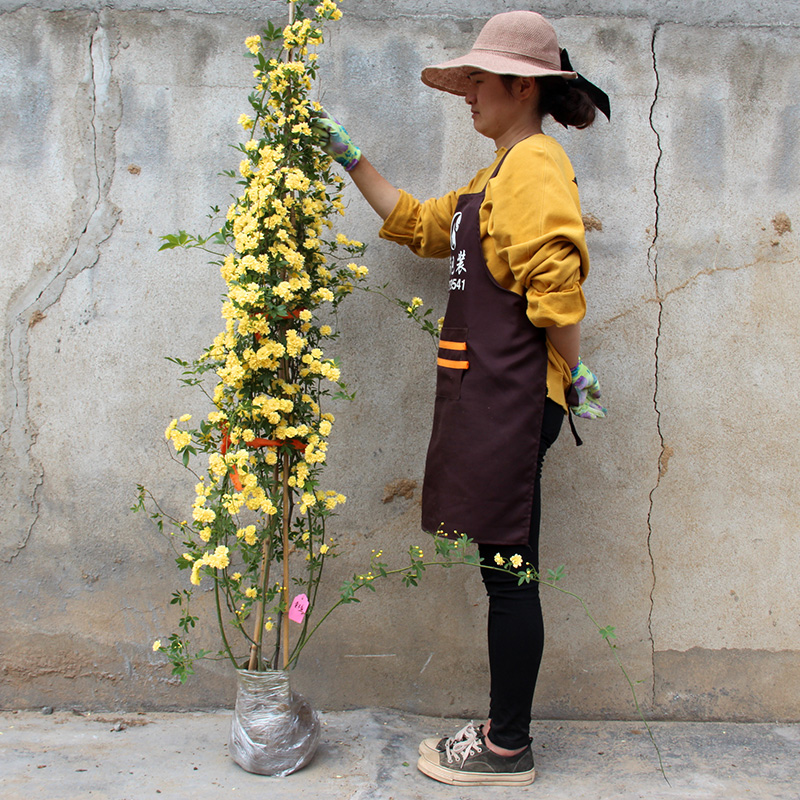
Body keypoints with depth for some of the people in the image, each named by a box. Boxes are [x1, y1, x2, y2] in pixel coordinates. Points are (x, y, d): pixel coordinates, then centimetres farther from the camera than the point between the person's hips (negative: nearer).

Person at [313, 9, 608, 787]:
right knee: (503, 569, 13)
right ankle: (504, 731, 24)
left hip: (513, 397, -10)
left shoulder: (536, 164, -9)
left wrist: (574, 375, -12)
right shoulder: (498, 175, 22)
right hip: (486, 395, 10)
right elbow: (420, 224, 29)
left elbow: (555, 283, -18)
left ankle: (508, 750, 11)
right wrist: (351, 160, 28)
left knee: (508, 569, -2)